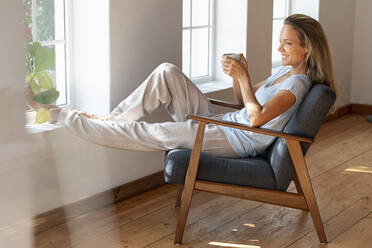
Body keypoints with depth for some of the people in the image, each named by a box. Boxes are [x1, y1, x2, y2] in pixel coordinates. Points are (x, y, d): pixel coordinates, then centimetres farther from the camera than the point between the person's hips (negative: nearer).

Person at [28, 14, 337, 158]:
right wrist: (239, 75, 1)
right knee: (167, 72, -7)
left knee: (149, 133, -12)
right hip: (223, 122, 9)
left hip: (236, 141, -9)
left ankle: (65, 117, -5)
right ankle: (112, 119, -2)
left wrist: (243, 77, -23)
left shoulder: (298, 82, -17)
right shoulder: (286, 70, 12)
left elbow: (256, 117, -29)